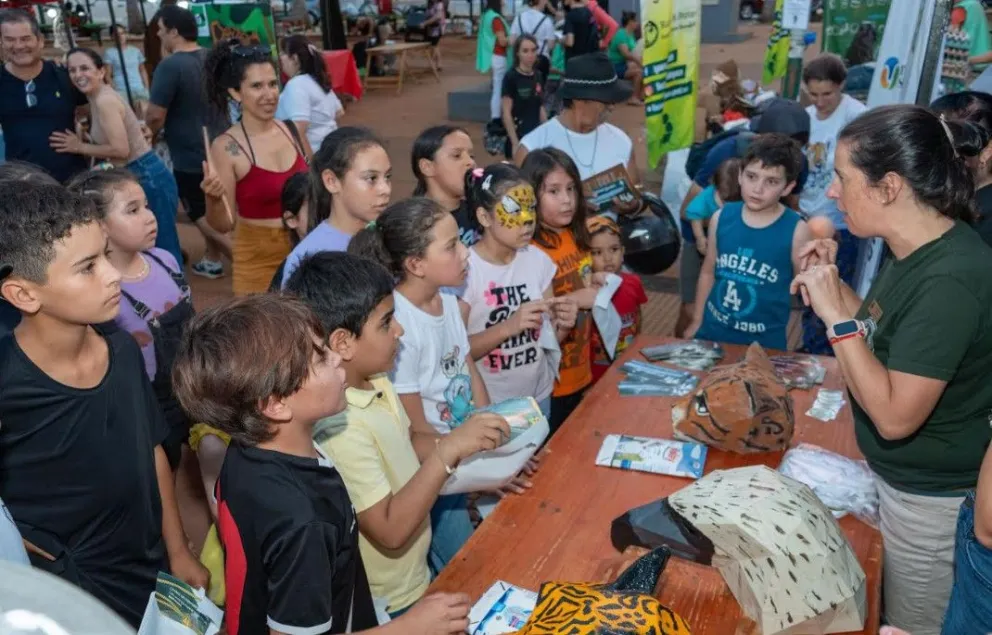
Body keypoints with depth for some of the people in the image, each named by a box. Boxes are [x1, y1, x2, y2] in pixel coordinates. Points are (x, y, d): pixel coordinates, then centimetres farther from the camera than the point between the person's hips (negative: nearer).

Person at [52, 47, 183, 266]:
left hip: (148, 178, -10)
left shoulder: (105, 101, -15)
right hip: (140, 178, 10)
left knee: (162, 247, -2)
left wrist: (79, 147, -10)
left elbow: (121, 149, -21)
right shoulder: (97, 98, 13)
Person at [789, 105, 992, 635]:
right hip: (901, 478, 8)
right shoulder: (916, 251, -1)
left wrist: (835, 316, -27)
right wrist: (835, 286, -4)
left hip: (932, 499, -8)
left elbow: (895, 416, -30)